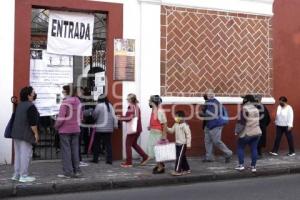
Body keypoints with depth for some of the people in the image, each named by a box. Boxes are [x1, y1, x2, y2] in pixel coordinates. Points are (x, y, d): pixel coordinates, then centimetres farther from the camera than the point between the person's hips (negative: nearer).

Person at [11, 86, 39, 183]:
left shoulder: (19, 105, 15)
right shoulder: (31, 106, -14)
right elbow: (33, 122, -19)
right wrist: (36, 133, -13)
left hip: (16, 133, 9)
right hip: (25, 134, -9)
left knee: (18, 153, 13)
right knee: (26, 154, -4)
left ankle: (16, 175, 18)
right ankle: (24, 176, -3)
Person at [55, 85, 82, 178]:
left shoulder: (65, 102, -14)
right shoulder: (78, 102, 7)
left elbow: (61, 117, -17)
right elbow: (80, 116, 13)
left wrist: (56, 126, -3)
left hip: (65, 129, -6)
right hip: (76, 129, 6)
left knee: (66, 150, 1)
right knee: (75, 150, 12)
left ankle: (68, 172, 3)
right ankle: (77, 171, 16)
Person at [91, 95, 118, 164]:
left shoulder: (99, 105, -8)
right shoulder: (110, 105, 7)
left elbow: (94, 115, -4)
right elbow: (114, 116, 4)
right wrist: (115, 125, 6)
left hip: (100, 128, -4)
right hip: (109, 129, 5)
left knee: (96, 144, 9)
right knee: (108, 144, 6)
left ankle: (95, 159, 13)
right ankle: (109, 160, 3)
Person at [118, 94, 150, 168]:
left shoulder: (131, 107, -15)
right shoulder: (137, 107, 12)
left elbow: (129, 118, -21)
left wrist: (120, 118, -8)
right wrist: (122, 117, 15)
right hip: (138, 129, 9)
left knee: (128, 145, 2)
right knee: (134, 144, 21)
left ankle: (128, 162, 6)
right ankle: (145, 157, 17)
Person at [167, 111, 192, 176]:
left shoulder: (185, 125, -14)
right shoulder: (176, 125, 9)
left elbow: (188, 135, -14)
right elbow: (171, 130, 17)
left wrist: (188, 144, -15)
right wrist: (166, 128, 0)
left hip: (183, 144, -8)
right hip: (178, 144, 8)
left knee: (179, 157, -10)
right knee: (182, 157, 13)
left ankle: (177, 171, -8)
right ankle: (186, 169, 24)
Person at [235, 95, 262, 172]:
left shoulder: (244, 108, -13)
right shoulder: (256, 109, 9)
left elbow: (241, 121, -15)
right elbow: (256, 120, 14)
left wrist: (237, 131, -7)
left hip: (247, 133, -6)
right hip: (257, 132, 6)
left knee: (240, 148, 7)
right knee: (254, 149, 8)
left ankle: (241, 165, 3)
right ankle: (253, 166, 8)